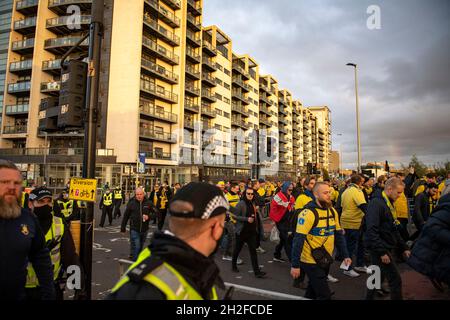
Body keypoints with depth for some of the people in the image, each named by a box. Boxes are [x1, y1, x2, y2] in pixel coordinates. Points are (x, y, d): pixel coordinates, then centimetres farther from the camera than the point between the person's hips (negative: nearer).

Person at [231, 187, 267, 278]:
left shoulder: (253, 204, 7)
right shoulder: (240, 204, -13)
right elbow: (235, 216, -17)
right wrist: (247, 219, -23)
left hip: (252, 231, 4)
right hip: (242, 231, -4)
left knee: (253, 250, 0)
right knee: (238, 249, 14)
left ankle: (257, 271, 2)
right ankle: (234, 265, 37)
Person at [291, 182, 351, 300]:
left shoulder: (332, 211, 2)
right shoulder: (308, 213, -22)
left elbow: (338, 235, 11)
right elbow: (298, 240, -23)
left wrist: (345, 255, 5)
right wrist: (295, 265, -23)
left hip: (326, 259, 7)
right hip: (311, 261, -7)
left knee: (313, 292, 22)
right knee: (324, 295, -1)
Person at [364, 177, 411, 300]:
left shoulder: (389, 204, 12)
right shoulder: (376, 203, -19)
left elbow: (394, 230, 19)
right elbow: (372, 231, -25)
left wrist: (404, 247, 16)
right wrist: (382, 252, -24)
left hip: (388, 248, 10)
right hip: (380, 249, -10)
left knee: (380, 276, 19)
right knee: (395, 280, -2)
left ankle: (369, 297, 32)